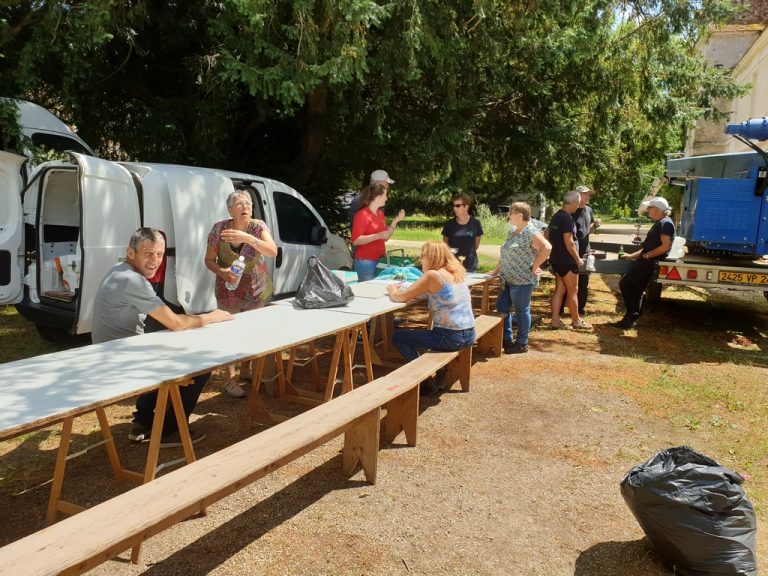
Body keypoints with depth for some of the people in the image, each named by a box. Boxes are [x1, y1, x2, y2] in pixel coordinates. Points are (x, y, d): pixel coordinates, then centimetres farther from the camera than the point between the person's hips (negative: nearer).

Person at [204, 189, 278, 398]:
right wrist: (222, 271, -26)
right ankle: (230, 379, 15)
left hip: (258, 291, 2)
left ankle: (246, 370, 36)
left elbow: (272, 251, -29)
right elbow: (209, 260, -5)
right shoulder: (219, 229, -13)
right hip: (229, 292, -2)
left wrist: (248, 238, -44)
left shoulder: (258, 226, -13)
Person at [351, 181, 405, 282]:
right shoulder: (362, 215, -10)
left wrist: (395, 221, 10)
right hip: (366, 262, -7)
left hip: (380, 261, 7)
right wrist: (378, 236, -24)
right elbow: (355, 241, -17)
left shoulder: (380, 213, 14)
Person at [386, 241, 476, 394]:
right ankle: (439, 375, 32)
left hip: (450, 337, -8)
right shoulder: (455, 273, 10)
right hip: (469, 335, 8)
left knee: (397, 337, 7)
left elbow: (400, 297, -10)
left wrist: (392, 290, 13)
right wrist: (401, 289, 15)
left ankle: (425, 382, 10)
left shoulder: (432, 275, -13)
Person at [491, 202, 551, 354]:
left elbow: (547, 248, -24)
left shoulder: (531, 232, -14)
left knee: (522, 310, 1)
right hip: (508, 279, 9)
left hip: (522, 280, -9)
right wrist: (497, 270, 17)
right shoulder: (513, 231, 15)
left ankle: (522, 344, 13)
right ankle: (507, 339, 26)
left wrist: (534, 267, -19)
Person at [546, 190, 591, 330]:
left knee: (560, 289, 11)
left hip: (556, 259, 9)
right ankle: (576, 321, 14)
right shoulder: (567, 218, -19)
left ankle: (555, 320, 10)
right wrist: (578, 259, -13)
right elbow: (569, 242, -22)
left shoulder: (556, 216, 10)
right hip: (567, 261, -9)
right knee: (572, 291, 3)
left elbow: (546, 234, 20)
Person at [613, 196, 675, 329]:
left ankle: (630, 317, -4)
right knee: (637, 290, 11)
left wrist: (647, 255, -16)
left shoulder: (665, 223, -12)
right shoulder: (659, 223, 20)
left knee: (625, 283, -10)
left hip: (650, 262, -10)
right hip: (647, 262, 10)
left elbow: (665, 246, -23)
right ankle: (629, 320, 15)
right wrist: (631, 256, 21)